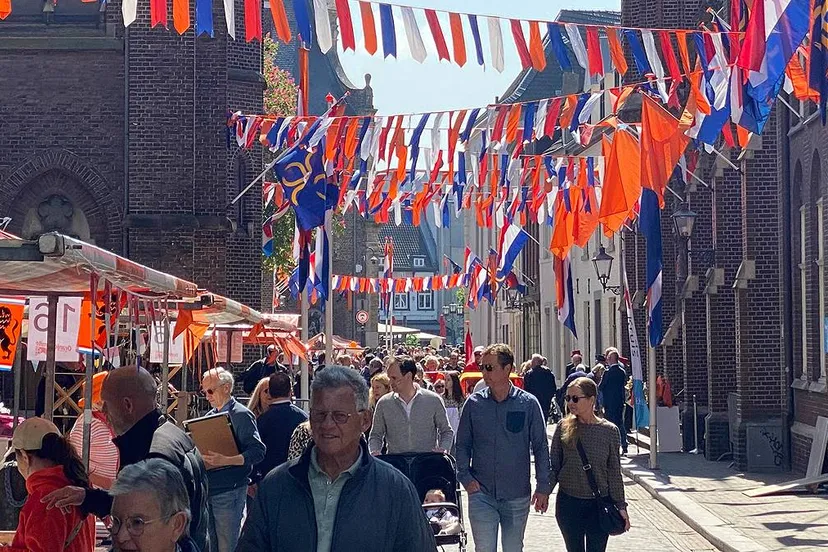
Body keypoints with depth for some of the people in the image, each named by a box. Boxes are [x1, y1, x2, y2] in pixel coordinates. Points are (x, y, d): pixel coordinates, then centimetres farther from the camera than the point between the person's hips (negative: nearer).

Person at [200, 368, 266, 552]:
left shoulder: (241, 415, -8)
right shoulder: (210, 416, 16)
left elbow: (258, 452, -16)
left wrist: (225, 461, -26)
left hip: (229, 492, -7)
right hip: (207, 488, 7)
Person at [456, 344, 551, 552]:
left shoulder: (528, 404, -2)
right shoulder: (474, 404, 0)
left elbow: (540, 447, 2)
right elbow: (462, 445, 7)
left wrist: (543, 487, -2)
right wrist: (466, 478, -5)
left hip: (517, 496, 0)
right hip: (481, 494, 0)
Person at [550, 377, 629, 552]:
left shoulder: (609, 431, -4)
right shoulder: (563, 428, -2)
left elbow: (614, 472, 2)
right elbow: (553, 465, 1)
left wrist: (621, 506, 1)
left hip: (599, 504, -1)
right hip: (568, 503, 1)